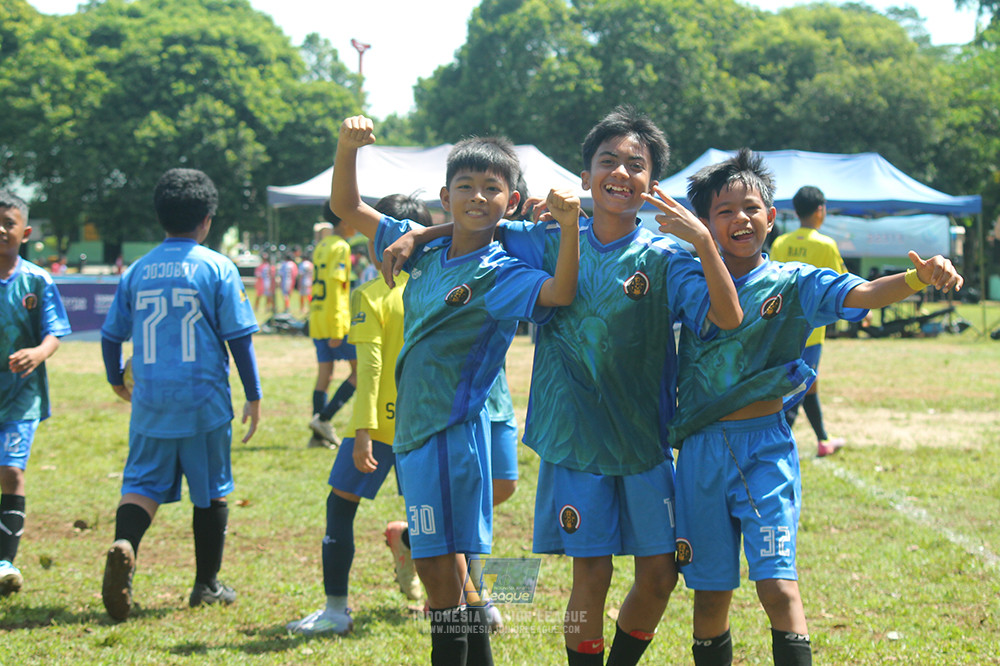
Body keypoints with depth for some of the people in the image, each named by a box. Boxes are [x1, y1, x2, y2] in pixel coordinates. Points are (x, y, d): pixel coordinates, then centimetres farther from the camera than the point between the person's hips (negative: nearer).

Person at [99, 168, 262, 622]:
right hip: (204, 398, -2)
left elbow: (111, 333, 11)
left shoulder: (137, 271, 6)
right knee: (211, 490, 10)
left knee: (143, 482, 4)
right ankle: (207, 585, 17)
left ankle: (125, 543, -27)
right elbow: (239, 337, -5)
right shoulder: (217, 268, -3)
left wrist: (116, 381, 30)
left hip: (150, 402, 2)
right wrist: (254, 396, 3)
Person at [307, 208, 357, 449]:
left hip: (317, 321, 9)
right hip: (336, 321, -8)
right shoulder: (340, 247, -11)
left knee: (324, 374, 8)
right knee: (360, 370, 0)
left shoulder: (321, 246, 16)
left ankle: (319, 434, 7)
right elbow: (334, 285, -19)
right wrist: (337, 329, -21)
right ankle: (324, 418, -6)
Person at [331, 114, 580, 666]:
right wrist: (348, 148, 1)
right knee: (434, 568, 13)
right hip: (412, 427, 7)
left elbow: (560, 292, -29)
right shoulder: (423, 250, 9)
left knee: (444, 568, -7)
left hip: (454, 429, -7)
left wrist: (569, 227, -41)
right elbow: (346, 208, 16)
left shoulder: (500, 273, -10)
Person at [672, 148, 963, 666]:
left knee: (777, 585, -14)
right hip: (701, 452, 2)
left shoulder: (793, 283, 0)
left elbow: (862, 294, -15)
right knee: (710, 592, 9)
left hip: (765, 448, -2)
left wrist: (919, 278, -35)